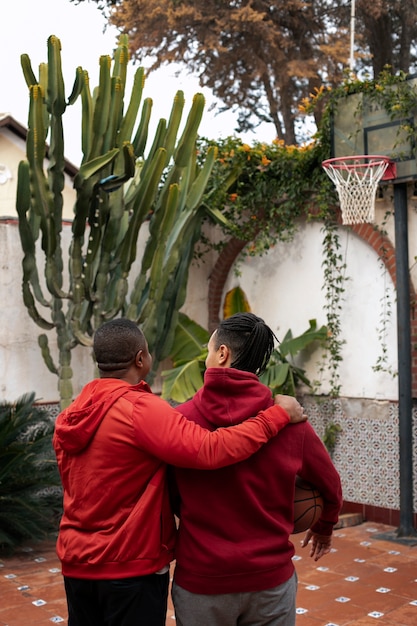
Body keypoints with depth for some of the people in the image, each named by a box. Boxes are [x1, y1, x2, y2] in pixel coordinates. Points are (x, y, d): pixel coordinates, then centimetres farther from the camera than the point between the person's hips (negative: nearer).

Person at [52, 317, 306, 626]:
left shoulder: (70, 415, 4)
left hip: (76, 563, 7)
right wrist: (278, 415, -21)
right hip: (130, 567, -7)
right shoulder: (140, 408, -20)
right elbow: (210, 451, -30)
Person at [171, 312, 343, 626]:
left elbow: (167, 497, -1)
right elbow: (330, 486, 5)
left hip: (200, 580, 0)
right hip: (271, 578, 1)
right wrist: (324, 527, 26)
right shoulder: (290, 420, -8)